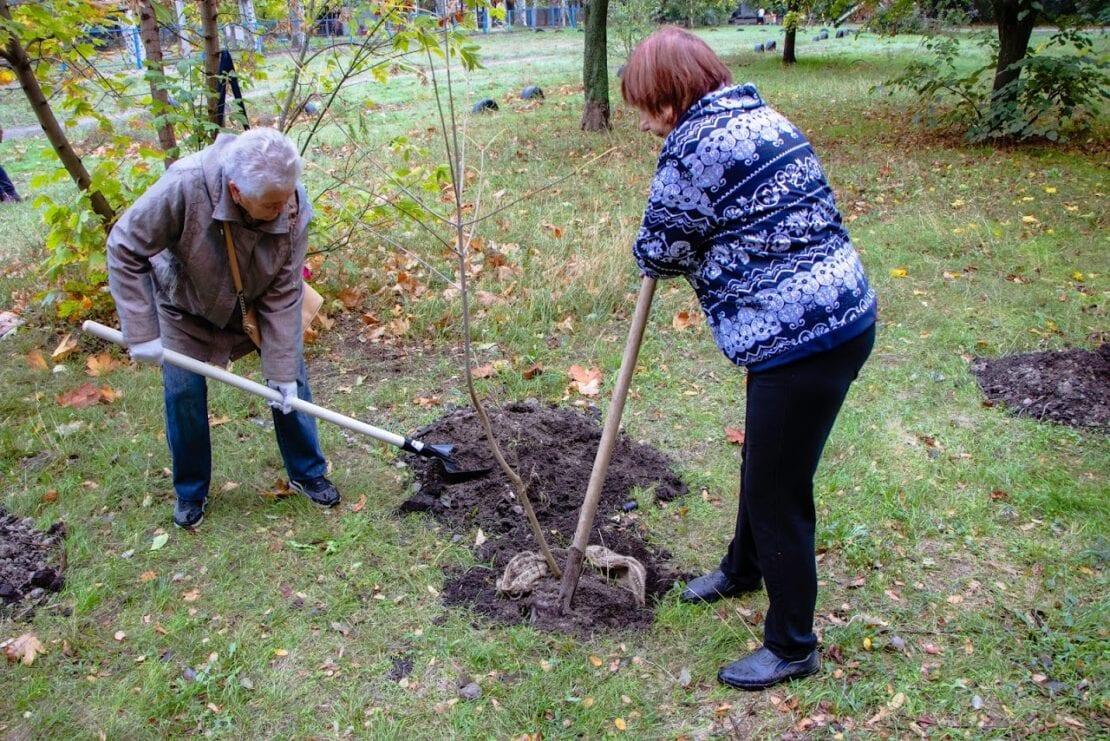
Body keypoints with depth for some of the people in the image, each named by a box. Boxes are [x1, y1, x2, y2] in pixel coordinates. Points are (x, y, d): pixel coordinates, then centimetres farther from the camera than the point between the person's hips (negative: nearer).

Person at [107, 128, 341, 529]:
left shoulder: (295, 206, -32)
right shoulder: (185, 186, -39)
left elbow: (284, 293, -24)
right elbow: (125, 248, -26)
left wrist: (283, 371, -23)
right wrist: (141, 333, -27)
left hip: (259, 300, 2)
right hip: (186, 304, -1)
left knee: (290, 381, 2)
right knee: (183, 393, -1)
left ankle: (307, 473, 22)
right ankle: (190, 492, 21)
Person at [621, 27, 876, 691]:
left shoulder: (696, 144, -16)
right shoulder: (762, 117, 14)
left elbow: (660, 251, -6)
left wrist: (654, 256, 15)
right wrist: (692, 248, 9)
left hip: (802, 338, -10)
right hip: (839, 313, 10)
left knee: (777, 492, 4)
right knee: (763, 463, 26)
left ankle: (793, 648, 23)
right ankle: (744, 568, 51)